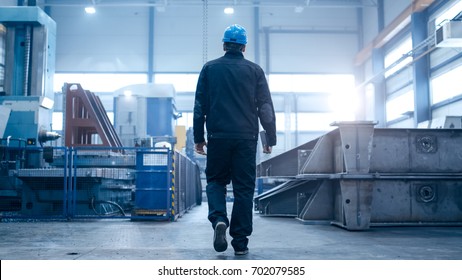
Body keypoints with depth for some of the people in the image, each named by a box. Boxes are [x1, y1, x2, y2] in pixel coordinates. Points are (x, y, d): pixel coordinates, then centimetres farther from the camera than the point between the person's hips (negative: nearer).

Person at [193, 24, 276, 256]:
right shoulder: (254, 70, 7)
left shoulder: (209, 68, 7)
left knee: (215, 180, 14)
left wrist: (198, 137, 8)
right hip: (247, 138, 0)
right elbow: (266, 108, 5)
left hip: (218, 136, 0)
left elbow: (199, 105, 5)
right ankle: (240, 242, 6)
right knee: (244, 188, 4)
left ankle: (218, 219, -12)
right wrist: (270, 138, 10)